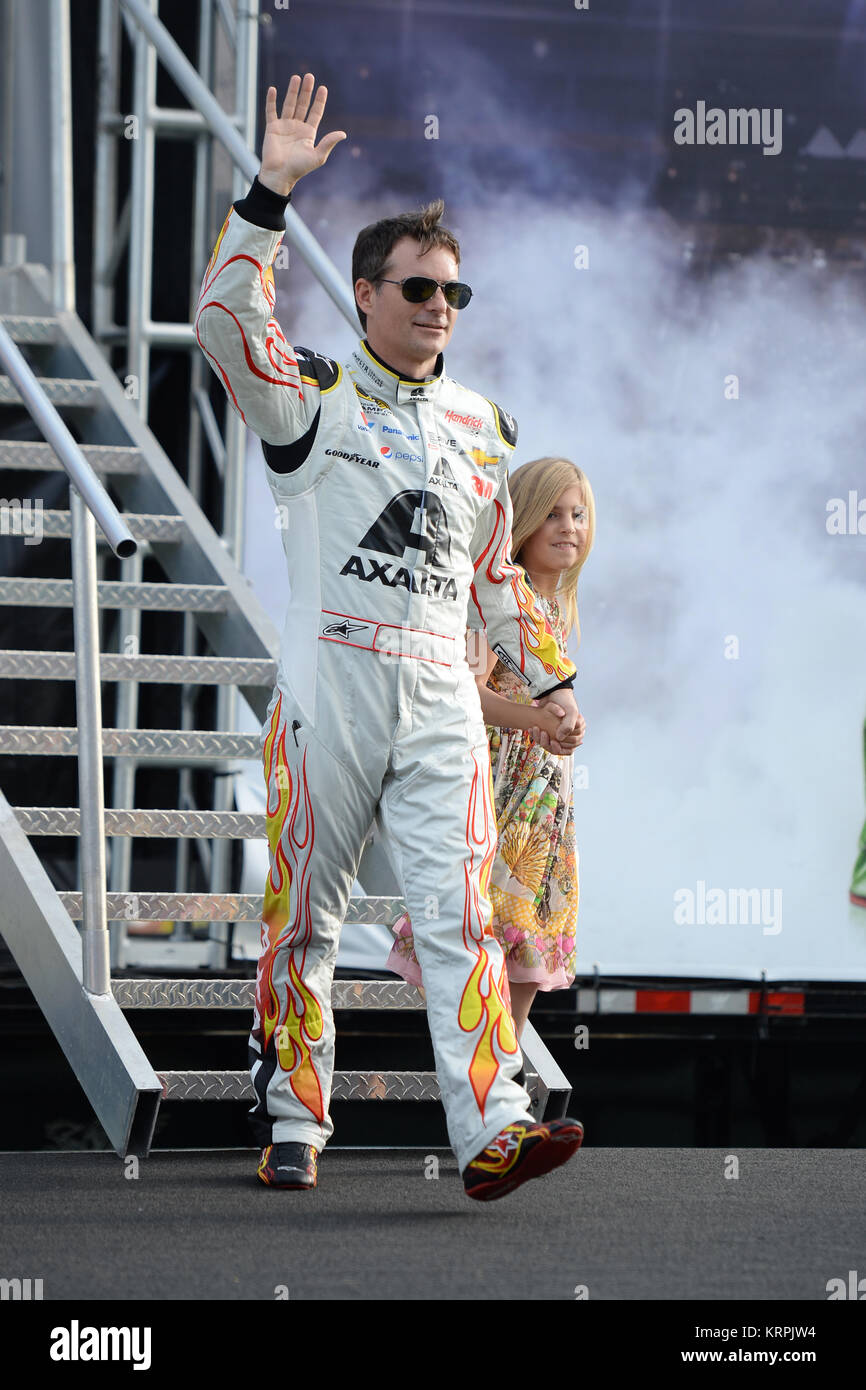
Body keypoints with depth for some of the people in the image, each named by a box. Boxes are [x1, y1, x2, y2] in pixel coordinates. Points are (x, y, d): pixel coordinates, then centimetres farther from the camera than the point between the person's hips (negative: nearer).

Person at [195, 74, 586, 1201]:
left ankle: (493, 1131, -17)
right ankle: (292, 1123, 17)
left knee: (459, 912, -9)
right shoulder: (313, 395, 2)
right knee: (304, 914, 4)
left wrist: (550, 677, 23)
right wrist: (272, 193, -23)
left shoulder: (480, 426, 17)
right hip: (328, 688, -3)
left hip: (441, 702, 3)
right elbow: (226, 319, -18)